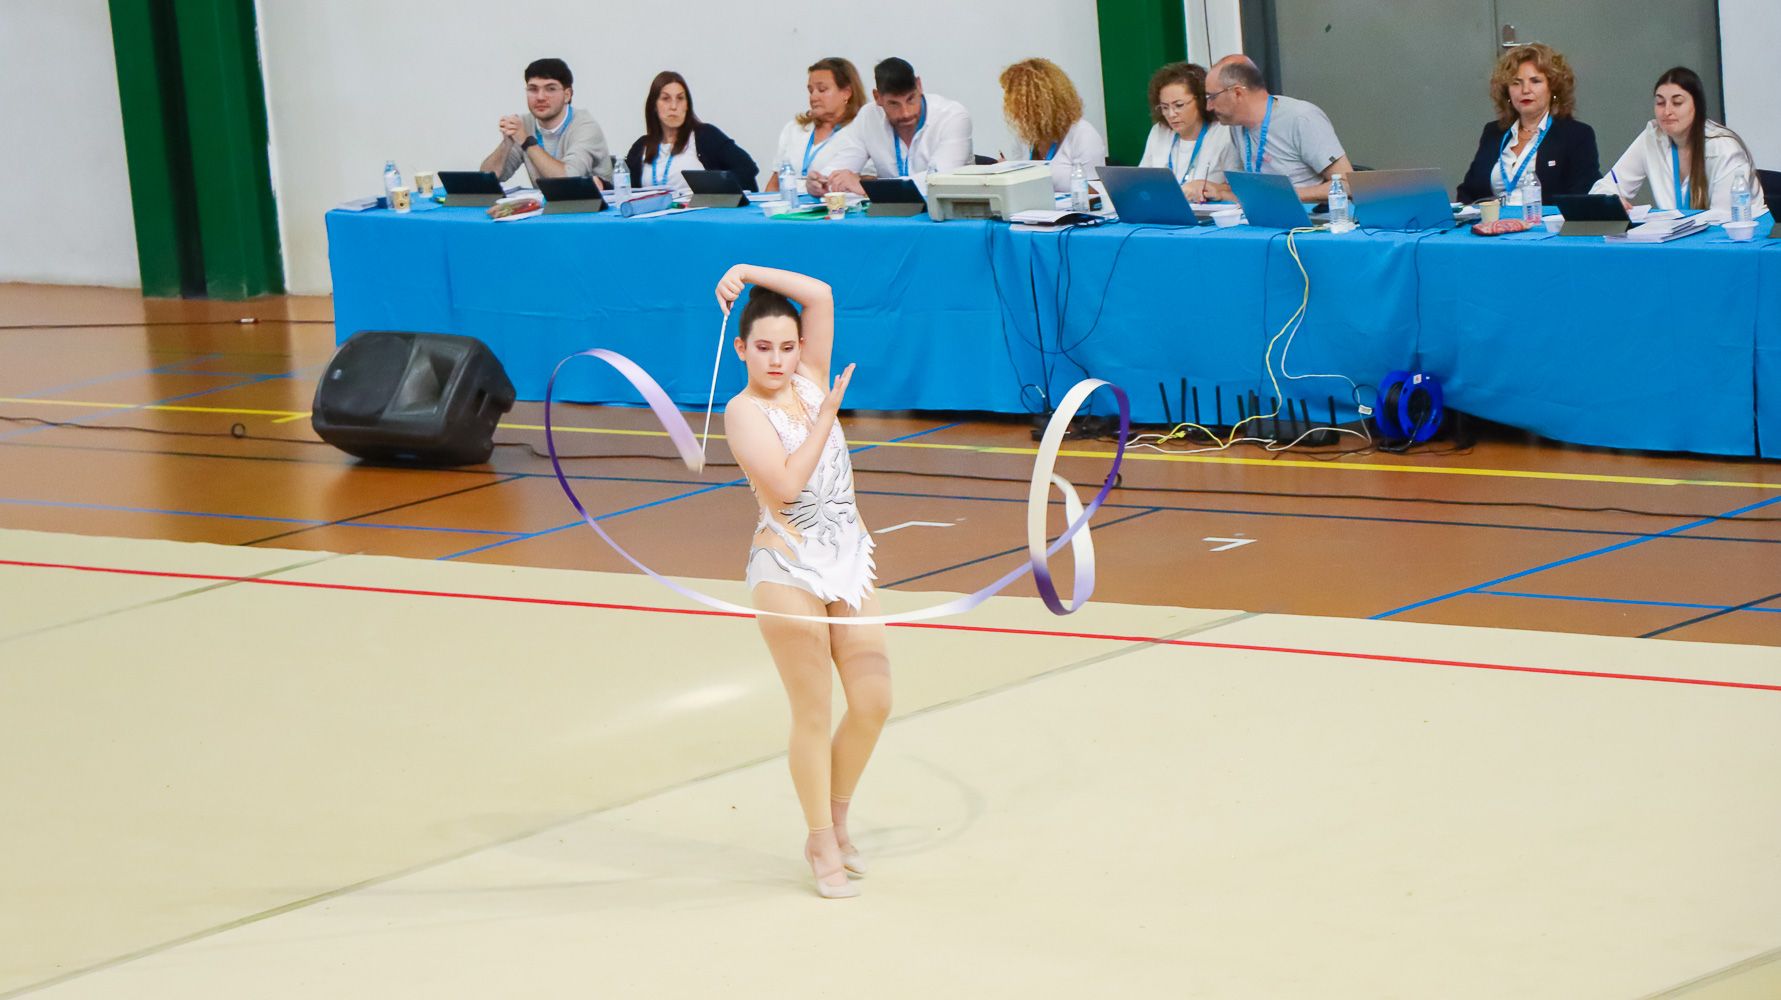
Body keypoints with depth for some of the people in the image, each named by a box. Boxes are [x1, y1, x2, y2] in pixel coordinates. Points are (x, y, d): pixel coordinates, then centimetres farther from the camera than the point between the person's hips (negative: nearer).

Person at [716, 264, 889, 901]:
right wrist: (828, 413, -14)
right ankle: (822, 846, 11)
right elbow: (787, 484, -19)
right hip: (789, 568, -6)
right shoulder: (745, 411, -8)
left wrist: (750, 273, -1)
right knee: (813, 714, -1)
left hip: (848, 562, 6)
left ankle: (836, 820, 23)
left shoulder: (809, 382, 9)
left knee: (873, 702, 3)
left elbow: (820, 297, 2)